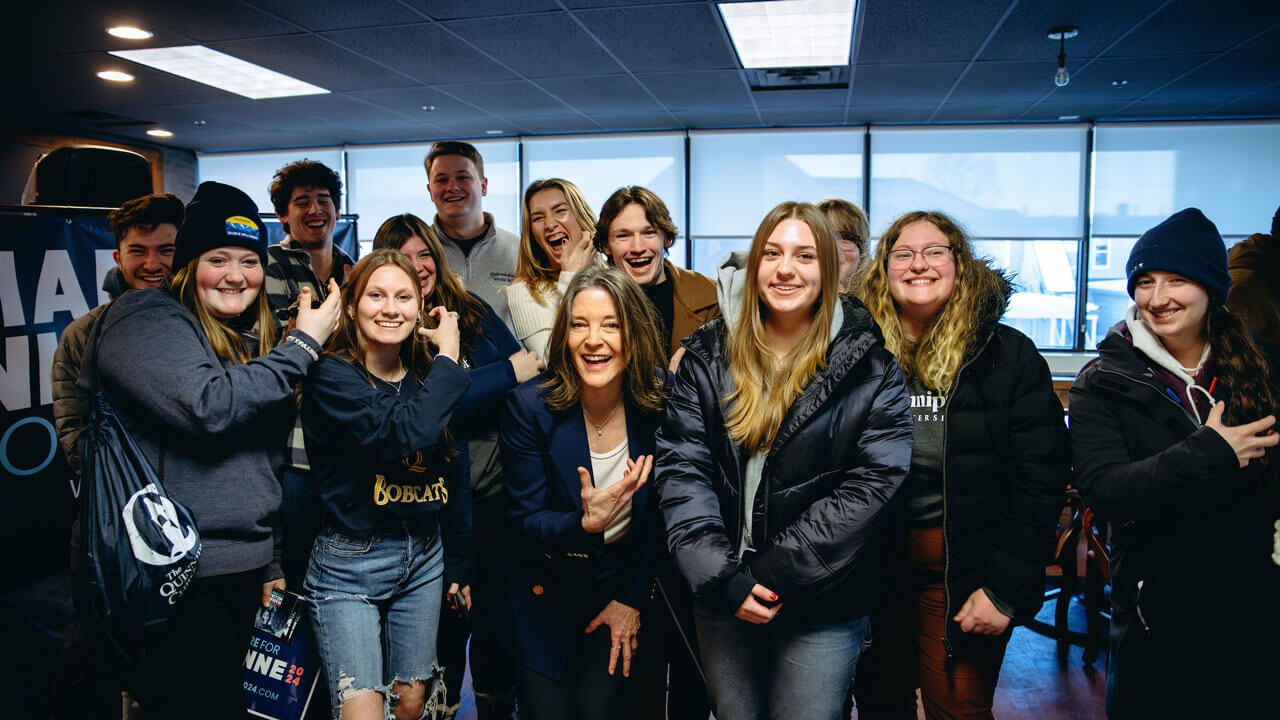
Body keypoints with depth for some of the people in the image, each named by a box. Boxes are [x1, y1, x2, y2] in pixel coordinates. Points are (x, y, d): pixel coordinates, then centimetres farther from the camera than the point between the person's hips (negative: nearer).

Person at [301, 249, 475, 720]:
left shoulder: (430, 379, 7)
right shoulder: (331, 376, -11)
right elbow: (406, 432, -29)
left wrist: (459, 567, 13)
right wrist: (448, 358, -16)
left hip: (424, 559, 5)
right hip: (349, 563, -5)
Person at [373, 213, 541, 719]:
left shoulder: (475, 313, 7)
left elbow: (528, 372, 7)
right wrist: (508, 373, -18)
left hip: (499, 489, 4)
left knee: (499, 608, 15)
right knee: (449, 620, 9)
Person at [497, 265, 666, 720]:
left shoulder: (659, 401, -13)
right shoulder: (530, 405, -17)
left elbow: (657, 512, -2)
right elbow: (525, 520, -14)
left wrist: (631, 599, 0)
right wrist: (585, 523, -34)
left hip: (621, 580, 1)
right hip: (545, 591, -1)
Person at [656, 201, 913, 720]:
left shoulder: (870, 366, -4)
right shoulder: (708, 355, 2)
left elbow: (872, 484, -11)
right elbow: (681, 467, -4)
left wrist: (772, 574, -16)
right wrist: (720, 576, -15)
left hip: (822, 608, -2)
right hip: (722, 601, 2)